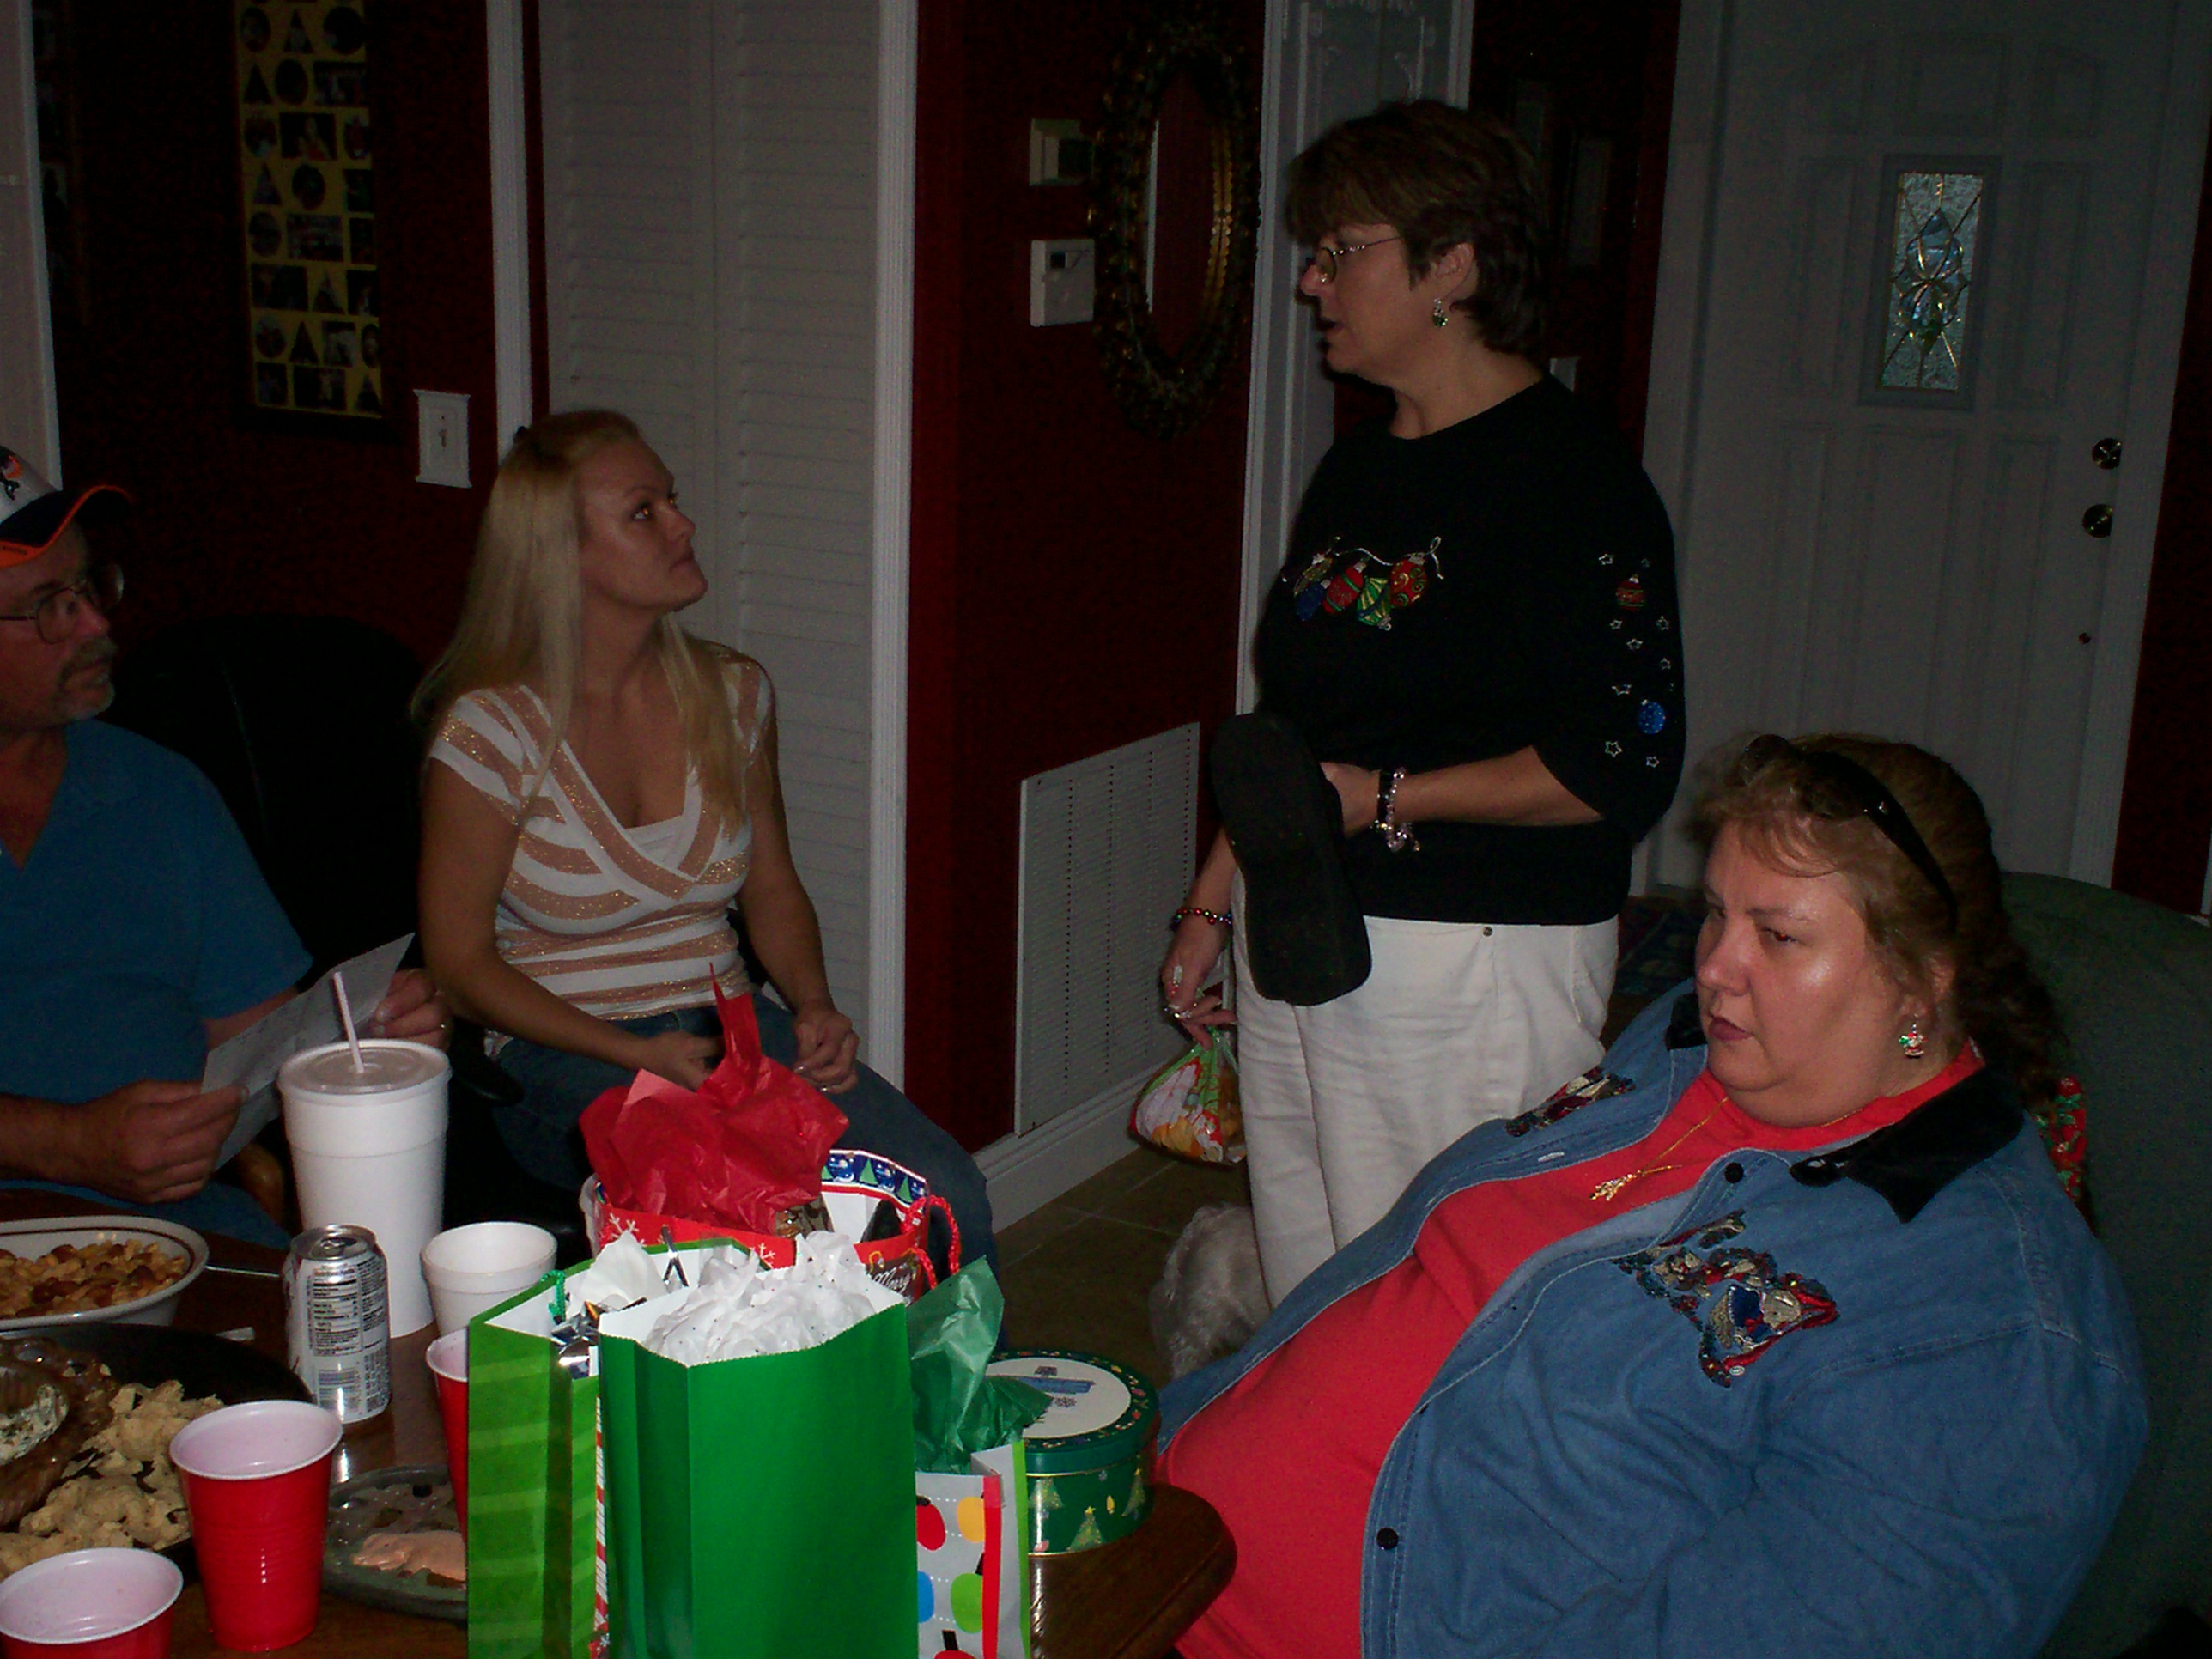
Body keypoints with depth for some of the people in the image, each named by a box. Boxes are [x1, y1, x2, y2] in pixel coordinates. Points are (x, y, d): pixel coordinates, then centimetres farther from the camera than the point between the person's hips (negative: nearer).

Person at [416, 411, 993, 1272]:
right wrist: (638, 1056, -17)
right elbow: (460, 959, -6)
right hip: (563, 1056, -4)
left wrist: (814, 1007, -4)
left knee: (948, 1201, -21)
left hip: (734, 1028, 4)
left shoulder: (732, 694, 7)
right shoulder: (491, 729, -9)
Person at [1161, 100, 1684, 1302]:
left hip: (1473, 966, -8)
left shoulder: (1566, 474, -12)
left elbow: (1629, 763, -17)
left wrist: (1385, 801, -16)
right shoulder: (1355, 468, 14)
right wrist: (1210, 906, 18)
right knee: (1302, 1307, 14)